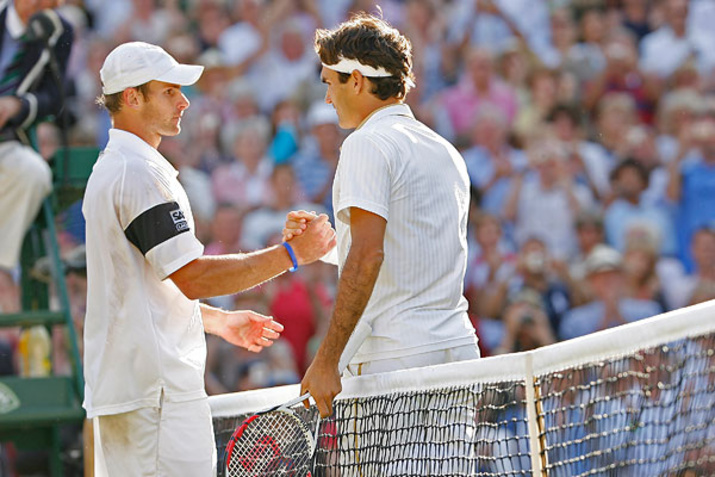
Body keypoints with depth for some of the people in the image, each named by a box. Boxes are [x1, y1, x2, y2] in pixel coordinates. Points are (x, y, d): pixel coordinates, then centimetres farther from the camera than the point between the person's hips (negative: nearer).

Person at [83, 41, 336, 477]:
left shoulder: (110, 169, 20)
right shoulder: (140, 172, -14)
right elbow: (192, 277, -19)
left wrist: (220, 321, 27)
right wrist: (292, 254, -15)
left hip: (119, 383, 11)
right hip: (157, 388, -11)